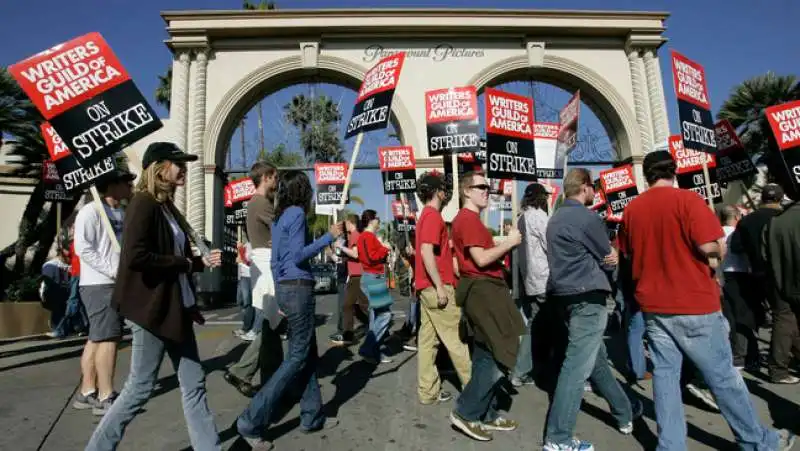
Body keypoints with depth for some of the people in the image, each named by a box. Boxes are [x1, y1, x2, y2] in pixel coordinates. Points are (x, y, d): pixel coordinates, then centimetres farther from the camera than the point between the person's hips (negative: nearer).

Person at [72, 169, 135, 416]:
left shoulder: (121, 214, 16)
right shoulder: (91, 210, -10)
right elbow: (82, 248, -17)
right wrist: (113, 270, -18)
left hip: (117, 284, 8)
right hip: (99, 284, -8)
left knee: (97, 338, 13)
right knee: (108, 338, -7)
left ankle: (87, 392, 22)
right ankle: (106, 398, 0)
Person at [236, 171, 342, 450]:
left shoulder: (279, 216, 15)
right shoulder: (296, 213, -11)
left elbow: (276, 260, 16)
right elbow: (298, 256, -19)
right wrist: (329, 237, -14)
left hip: (285, 288, 9)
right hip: (298, 289, -9)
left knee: (308, 353, 14)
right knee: (298, 357, -2)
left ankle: (312, 416, 22)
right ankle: (252, 421, 0)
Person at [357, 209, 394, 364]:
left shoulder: (371, 236, 18)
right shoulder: (367, 236, -12)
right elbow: (371, 257, -23)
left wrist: (384, 252, 6)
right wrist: (385, 249, -11)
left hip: (376, 278, 11)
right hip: (373, 278, -11)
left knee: (378, 316, 12)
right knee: (384, 315, -12)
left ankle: (374, 351, 18)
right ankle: (368, 349, -9)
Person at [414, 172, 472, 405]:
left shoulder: (426, 215, 17)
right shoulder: (433, 216, -13)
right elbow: (426, 252, -22)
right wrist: (440, 286, -22)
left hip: (427, 288, 10)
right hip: (437, 286, -9)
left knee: (428, 339, 9)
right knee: (455, 338, 1)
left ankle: (428, 391, 16)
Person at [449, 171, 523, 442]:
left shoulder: (469, 219, 20)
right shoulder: (468, 219, -14)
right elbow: (481, 259, -22)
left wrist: (504, 244, 11)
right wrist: (509, 242, -11)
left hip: (484, 290, 11)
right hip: (482, 290, -11)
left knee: (489, 356, 14)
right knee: (500, 356, -7)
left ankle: (486, 414, 24)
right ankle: (465, 412, 2)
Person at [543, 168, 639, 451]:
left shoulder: (556, 218, 14)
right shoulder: (587, 218, -13)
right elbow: (608, 258, -5)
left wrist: (607, 255, 4)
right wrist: (611, 255, 16)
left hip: (565, 294, 10)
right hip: (587, 297, -10)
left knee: (597, 358, 20)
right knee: (578, 365, -7)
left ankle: (624, 413, 38)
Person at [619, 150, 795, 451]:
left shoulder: (631, 209, 5)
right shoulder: (686, 199, -11)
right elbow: (710, 248, -16)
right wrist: (716, 256, 5)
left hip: (653, 305, 4)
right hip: (694, 304, -4)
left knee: (664, 375, 9)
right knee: (723, 376, 9)